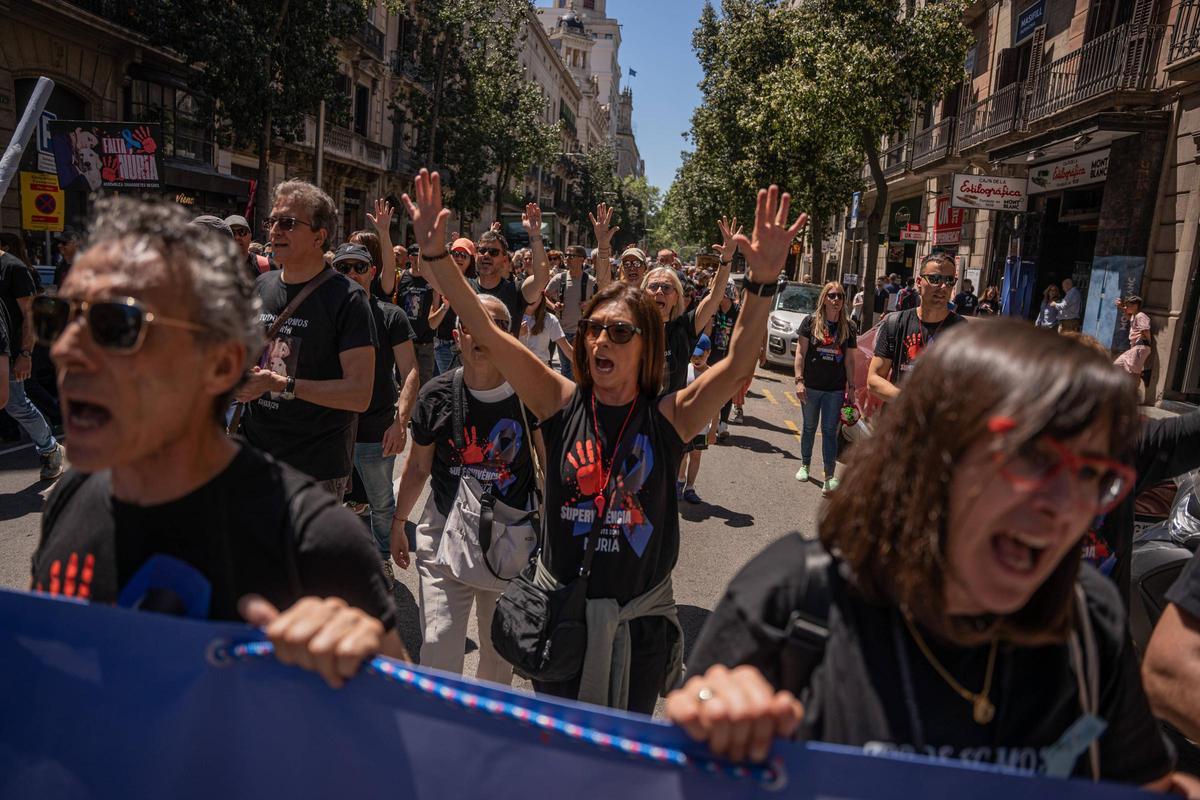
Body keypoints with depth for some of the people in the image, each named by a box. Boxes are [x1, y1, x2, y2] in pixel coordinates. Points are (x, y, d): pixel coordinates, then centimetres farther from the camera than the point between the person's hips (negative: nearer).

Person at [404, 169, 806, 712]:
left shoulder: (668, 417, -11)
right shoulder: (562, 403, -8)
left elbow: (739, 364, -23)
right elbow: (486, 333, -14)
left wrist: (762, 282, -36)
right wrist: (435, 254, -22)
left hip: (639, 616, -1)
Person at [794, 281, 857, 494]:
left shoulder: (849, 327, 3)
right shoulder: (811, 322, -2)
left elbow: (849, 360, 6)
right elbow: (800, 353, -4)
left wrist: (851, 387, 2)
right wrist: (799, 380, -11)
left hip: (835, 389, 0)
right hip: (811, 386, 0)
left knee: (830, 431, -1)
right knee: (810, 427, 14)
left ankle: (830, 476, -2)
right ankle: (805, 465, 32)